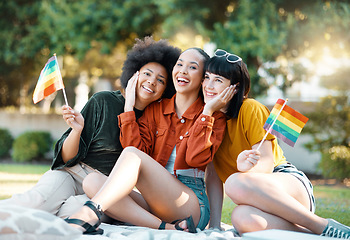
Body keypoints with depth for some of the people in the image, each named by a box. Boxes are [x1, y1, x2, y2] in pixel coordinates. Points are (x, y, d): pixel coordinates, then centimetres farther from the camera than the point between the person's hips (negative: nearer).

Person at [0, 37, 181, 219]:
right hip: (74, 173, -1)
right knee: (39, 199, -36)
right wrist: (77, 130, -20)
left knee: (77, 207, -35)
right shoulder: (104, 101, -2)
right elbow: (67, 159, -1)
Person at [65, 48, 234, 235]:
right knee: (92, 181, -20)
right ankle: (166, 227, -34)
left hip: (192, 202, -5)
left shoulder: (214, 116, 7)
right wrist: (129, 107, 3)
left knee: (132, 154, -26)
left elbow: (196, 158, -10)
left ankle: (89, 214, -46)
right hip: (154, 202, 5)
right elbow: (138, 146, 3)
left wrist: (207, 112, -9)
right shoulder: (155, 109, 18)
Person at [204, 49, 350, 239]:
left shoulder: (250, 109, -5)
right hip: (259, 198, 3)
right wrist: (215, 224, -9)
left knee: (236, 183, -37)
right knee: (243, 218, -36)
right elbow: (213, 175, 3)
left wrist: (248, 168, -35)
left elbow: (267, 162, -11)